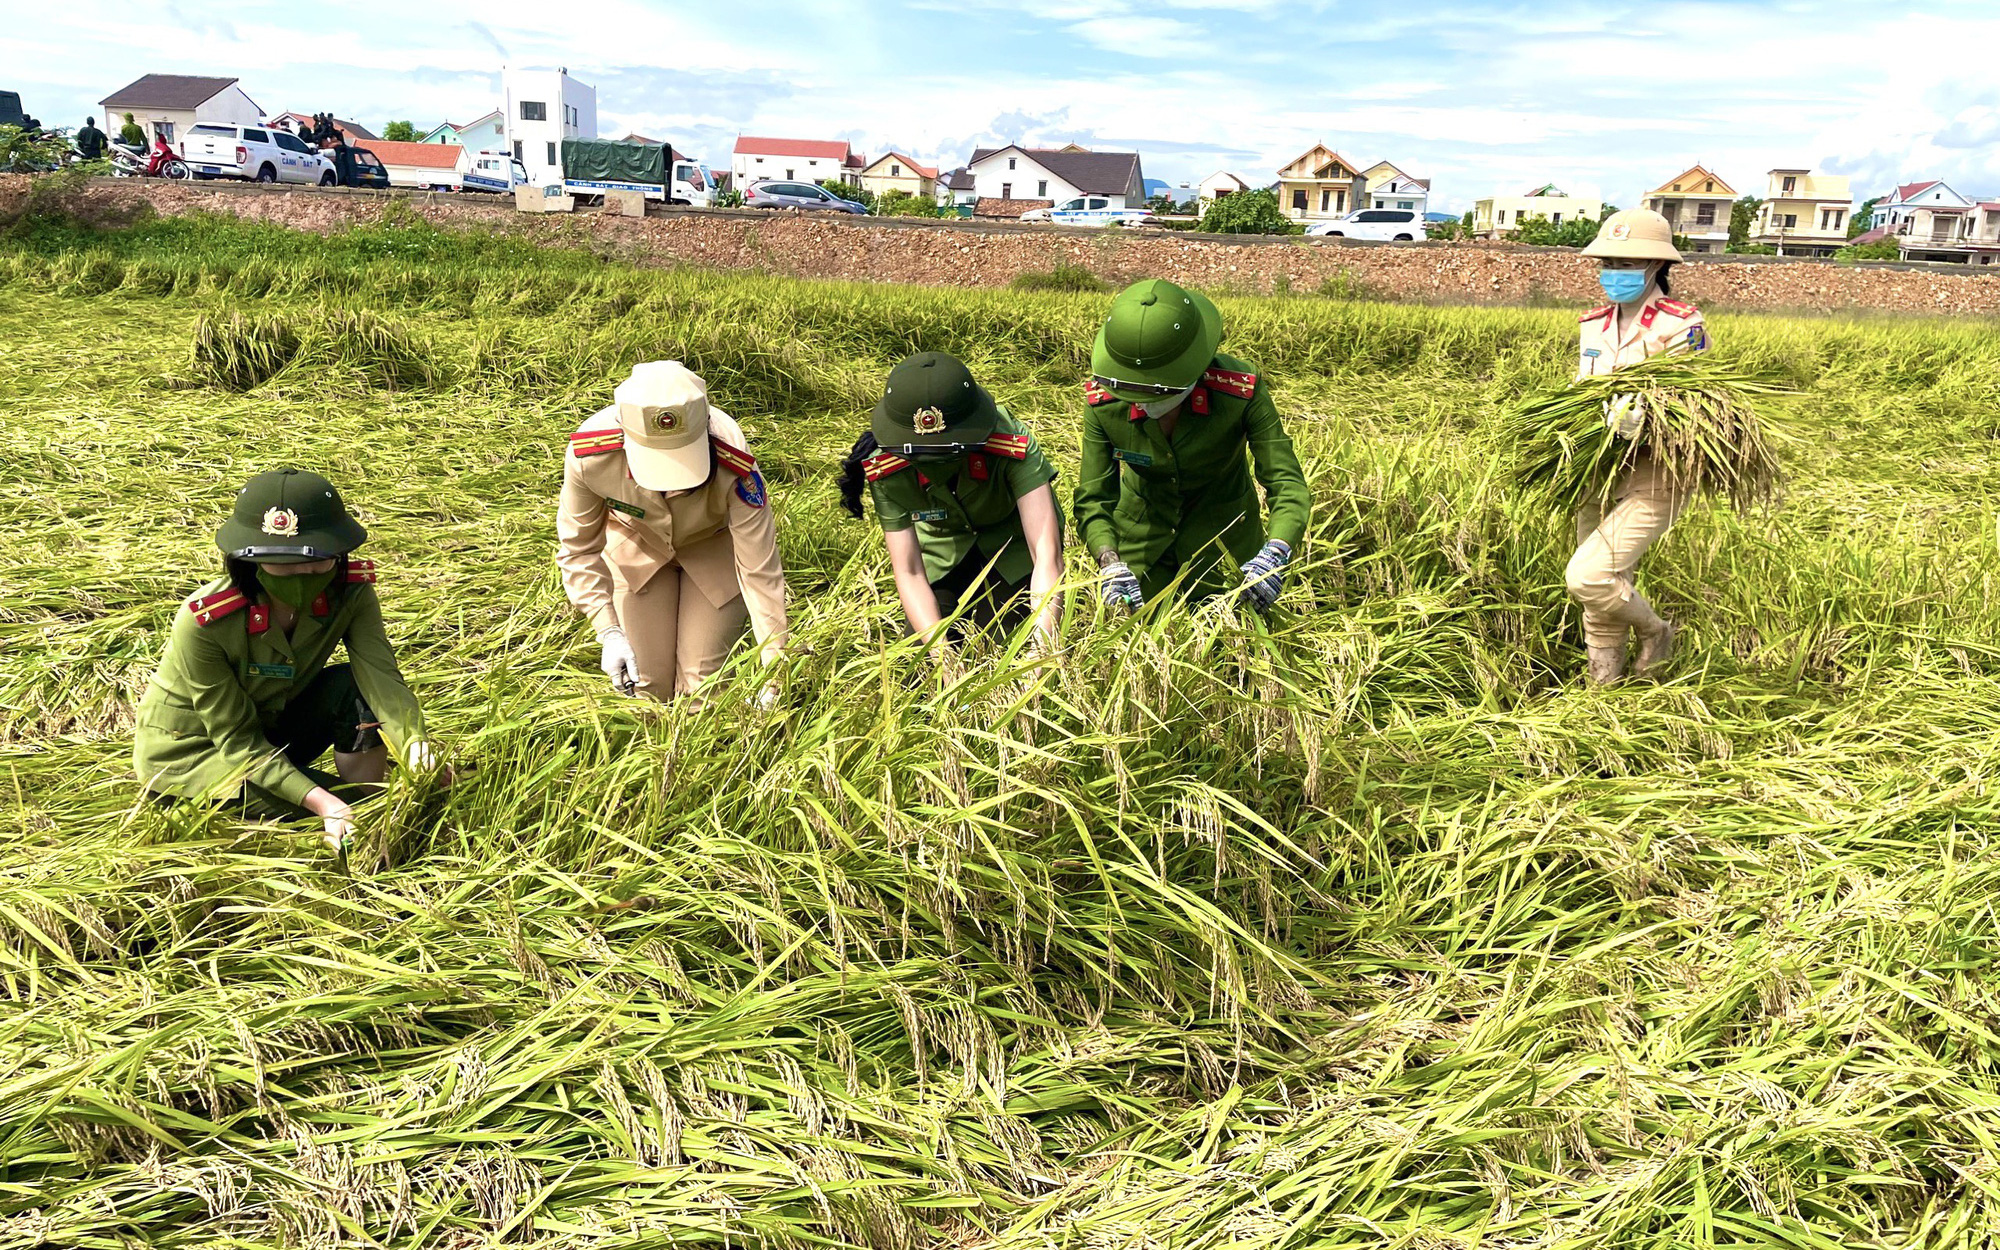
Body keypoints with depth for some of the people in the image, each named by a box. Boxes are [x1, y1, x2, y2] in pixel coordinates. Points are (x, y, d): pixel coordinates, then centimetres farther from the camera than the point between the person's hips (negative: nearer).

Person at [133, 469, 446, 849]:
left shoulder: (350, 594, -19)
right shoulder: (203, 622, -31)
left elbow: (382, 676, -31)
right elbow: (237, 740, -26)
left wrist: (415, 745, -53)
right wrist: (323, 802, -39)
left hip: (271, 725, 5)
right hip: (189, 752, -5)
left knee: (355, 688, -24)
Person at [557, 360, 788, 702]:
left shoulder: (734, 465, -41)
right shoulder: (590, 454, -35)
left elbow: (760, 572, -33)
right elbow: (578, 549, -17)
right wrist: (609, 632, -26)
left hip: (715, 546, -1)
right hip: (636, 544, 1)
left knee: (703, 684, -5)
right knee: (646, 686, 1)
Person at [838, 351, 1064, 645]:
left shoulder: (1012, 443, -38)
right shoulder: (887, 470, -29)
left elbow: (1048, 553, -43)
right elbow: (909, 573, -28)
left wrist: (1042, 643, -56)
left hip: (1014, 543, -2)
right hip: (943, 548, 2)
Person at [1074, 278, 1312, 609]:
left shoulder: (1241, 390, -30)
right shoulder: (1103, 401, -24)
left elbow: (1288, 484, -30)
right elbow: (1093, 498, -21)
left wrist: (1276, 551, -51)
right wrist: (1109, 562, -41)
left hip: (1221, 530, -1)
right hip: (1143, 529, 1)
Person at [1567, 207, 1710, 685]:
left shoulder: (1681, 325, -10)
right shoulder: (1595, 324, 10)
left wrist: (1643, 421, -33)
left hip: (1653, 476, -6)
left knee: (1587, 578, -17)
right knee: (1604, 592, 11)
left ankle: (1656, 632, 12)